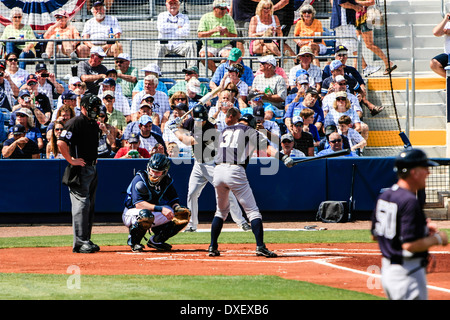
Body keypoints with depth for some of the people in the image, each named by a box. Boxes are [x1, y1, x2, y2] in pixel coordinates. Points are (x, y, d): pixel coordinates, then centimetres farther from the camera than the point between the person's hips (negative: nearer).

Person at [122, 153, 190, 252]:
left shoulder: (167, 180, -4)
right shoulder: (140, 179, -22)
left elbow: (174, 200, 2)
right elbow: (138, 204, -33)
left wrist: (177, 208, -23)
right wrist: (161, 209, -41)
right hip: (132, 213, -6)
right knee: (146, 215, -42)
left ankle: (156, 240, 8)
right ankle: (134, 242, -13)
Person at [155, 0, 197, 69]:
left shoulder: (184, 17, 18)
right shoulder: (162, 15, 18)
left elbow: (186, 33, -2)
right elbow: (161, 28, -4)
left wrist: (169, 29, -1)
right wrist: (177, 26, 0)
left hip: (179, 46, 1)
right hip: (165, 45, -1)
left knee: (191, 45, -28)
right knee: (159, 46, -34)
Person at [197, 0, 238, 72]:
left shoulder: (229, 18, 11)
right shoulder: (206, 17, 5)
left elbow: (235, 36, 11)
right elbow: (200, 35, -4)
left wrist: (227, 33, -11)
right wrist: (213, 30, -16)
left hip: (225, 45, 0)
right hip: (209, 45, 0)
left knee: (229, 55, -34)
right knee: (203, 55, -33)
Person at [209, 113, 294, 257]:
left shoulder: (225, 131, 26)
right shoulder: (250, 131, 10)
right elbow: (267, 148, -4)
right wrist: (283, 157, -14)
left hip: (218, 170, 5)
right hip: (235, 171, -5)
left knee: (221, 211, 22)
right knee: (252, 210, -3)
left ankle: (213, 247, 16)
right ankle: (260, 246, -16)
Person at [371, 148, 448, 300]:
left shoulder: (384, 196, 8)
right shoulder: (410, 202, -20)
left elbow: (375, 235, 17)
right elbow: (410, 245, -26)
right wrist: (437, 238, -9)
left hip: (387, 269, 10)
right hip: (407, 275, -10)